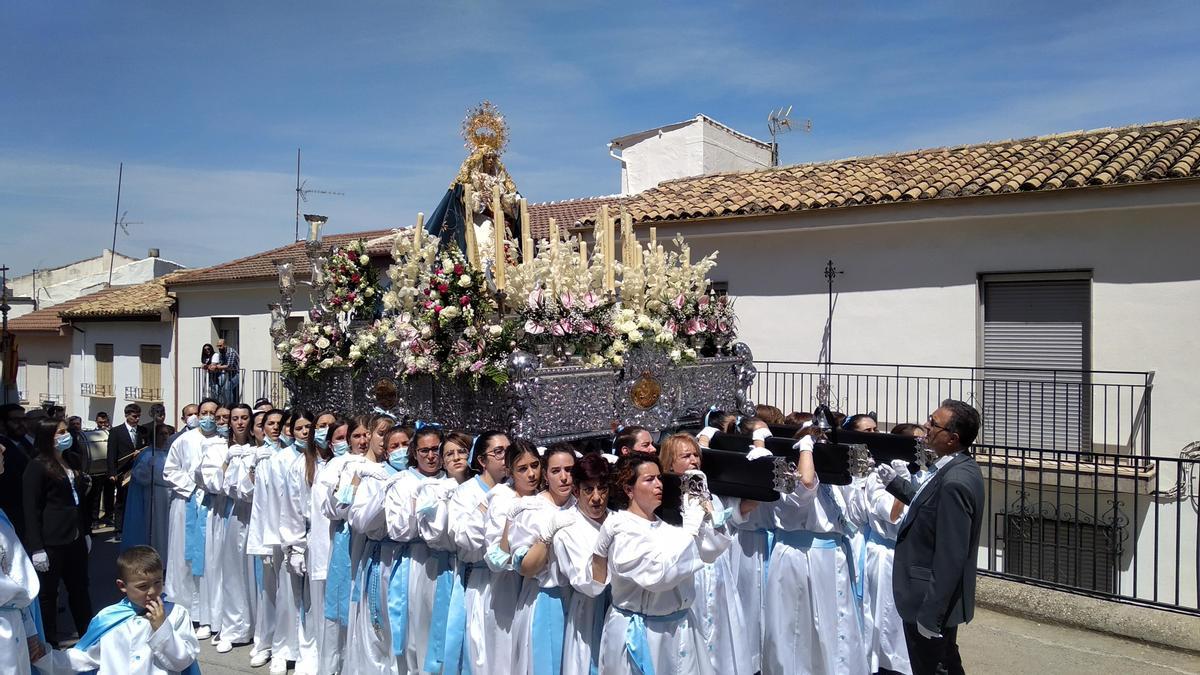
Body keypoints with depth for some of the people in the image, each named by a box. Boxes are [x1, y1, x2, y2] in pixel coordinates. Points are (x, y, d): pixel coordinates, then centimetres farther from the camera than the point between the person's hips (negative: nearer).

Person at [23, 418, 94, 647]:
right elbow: (31, 509, -13)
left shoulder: (70, 463, 9)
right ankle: (50, 644, 18)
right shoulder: (37, 467, -10)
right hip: (51, 542, -6)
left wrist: (86, 532, 14)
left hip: (75, 539, 6)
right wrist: (37, 548, -16)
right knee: (48, 592, 7)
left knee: (80, 588, 14)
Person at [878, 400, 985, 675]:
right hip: (940, 597, 9)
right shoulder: (958, 468, 2)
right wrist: (895, 482, 14)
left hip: (932, 600, -9)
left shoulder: (955, 482, -28)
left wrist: (929, 614, -22)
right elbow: (930, 505, 19)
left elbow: (951, 557, -27)